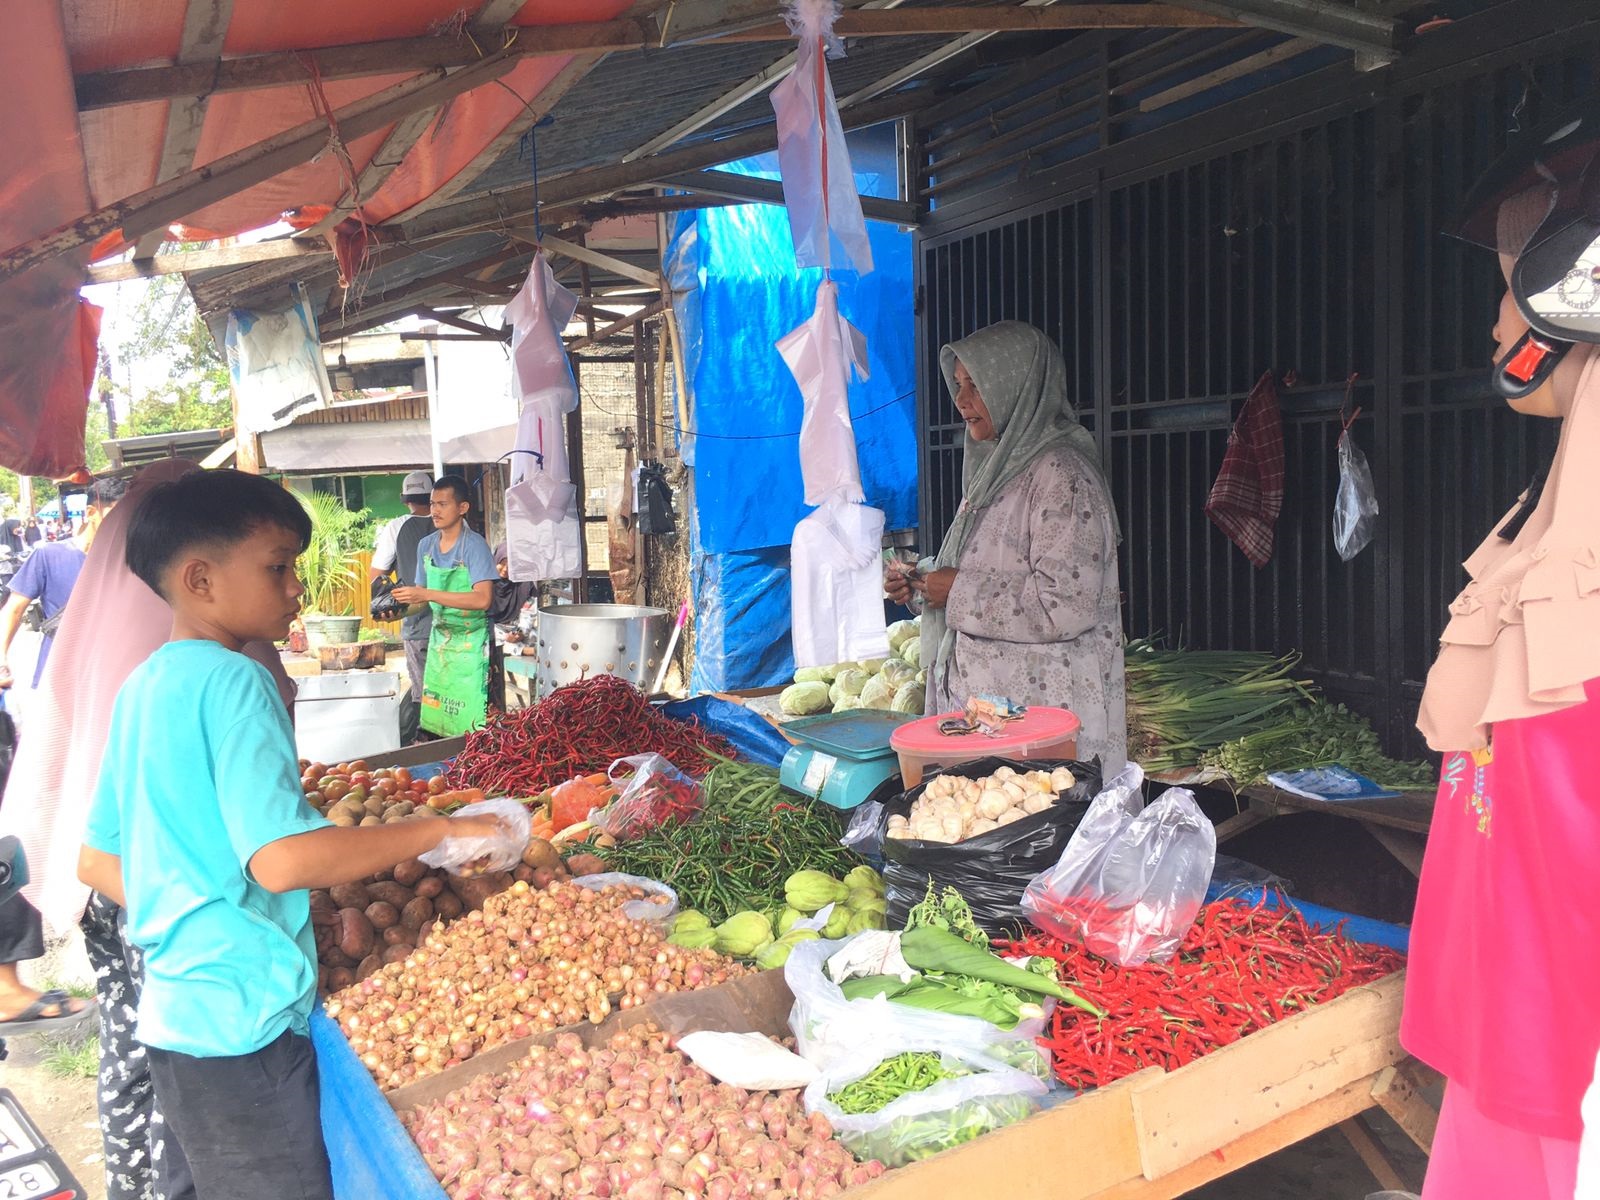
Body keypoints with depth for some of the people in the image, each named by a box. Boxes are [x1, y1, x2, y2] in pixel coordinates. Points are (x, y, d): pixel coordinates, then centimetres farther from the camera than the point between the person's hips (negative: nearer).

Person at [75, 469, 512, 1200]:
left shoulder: (144, 686, 9)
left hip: (176, 1013, 9)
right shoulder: (232, 681, -18)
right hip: (242, 1021, -9)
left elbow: (96, 860, 15)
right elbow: (282, 859, -28)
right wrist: (440, 831, -21)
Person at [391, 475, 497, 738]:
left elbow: (483, 599, -25)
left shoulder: (474, 545, -13)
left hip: (470, 641, -6)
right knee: (434, 720, 7)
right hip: (439, 637, 6)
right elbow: (424, 598, 14)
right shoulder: (426, 545, 6)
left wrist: (427, 594, -27)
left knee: (469, 722, -6)